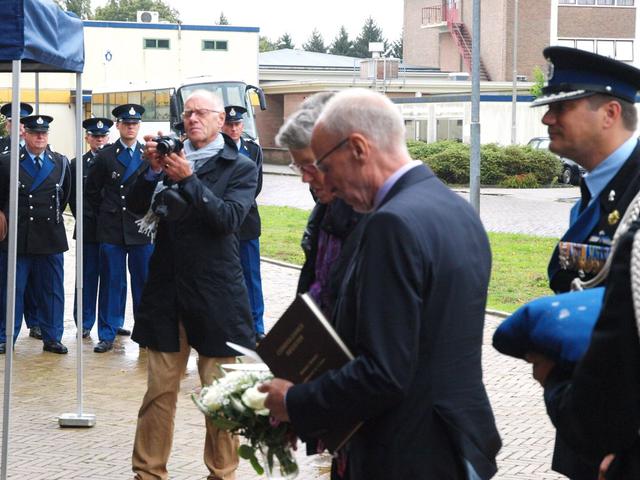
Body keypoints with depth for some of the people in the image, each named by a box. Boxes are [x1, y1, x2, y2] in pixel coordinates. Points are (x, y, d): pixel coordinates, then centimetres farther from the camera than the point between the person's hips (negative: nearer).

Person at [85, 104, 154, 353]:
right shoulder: (105, 156, 3)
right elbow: (92, 190, 12)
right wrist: (105, 213, 10)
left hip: (142, 228, 1)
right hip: (112, 228, -1)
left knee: (144, 281, 4)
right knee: (111, 281, 2)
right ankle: (107, 334, 7)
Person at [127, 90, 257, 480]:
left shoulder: (241, 167, 1)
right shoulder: (173, 158, 9)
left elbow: (229, 218, -13)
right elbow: (137, 206, 3)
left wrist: (188, 179, -19)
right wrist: (153, 170, -13)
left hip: (216, 293, -3)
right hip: (167, 287, 3)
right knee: (160, 390, 6)